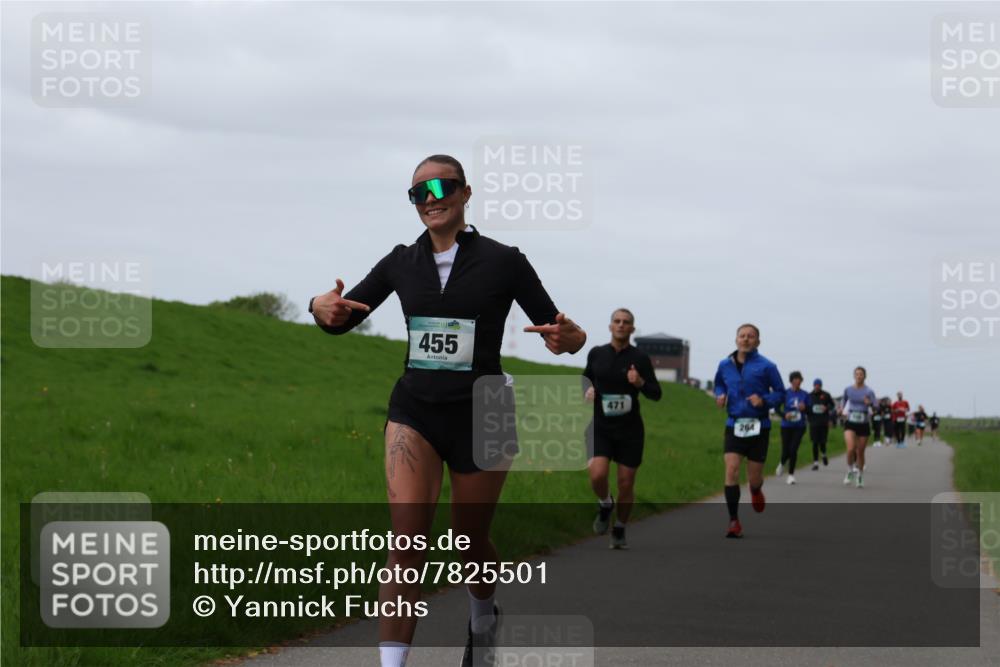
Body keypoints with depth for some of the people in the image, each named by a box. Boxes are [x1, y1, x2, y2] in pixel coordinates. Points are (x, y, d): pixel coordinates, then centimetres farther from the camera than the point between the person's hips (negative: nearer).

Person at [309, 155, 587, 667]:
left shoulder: (503, 262, -5)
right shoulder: (402, 263, 4)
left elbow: (559, 330, -3)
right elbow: (341, 320, 10)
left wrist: (568, 338, -28)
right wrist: (322, 307, -14)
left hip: (480, 418, -1)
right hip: (414, 413, 1)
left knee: (470, 542, 13)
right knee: (406, 542, -17)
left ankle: (483, 621, 47)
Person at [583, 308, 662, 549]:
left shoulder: (640, 358, -4)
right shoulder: (597, 353, 2)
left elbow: (656, 394, -2)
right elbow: (587, 378, 21)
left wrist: (640, 383, -22)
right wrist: (588, 390, -1)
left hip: (630, 429, -1)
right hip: (601, 427, 1)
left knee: (626, 484, 3)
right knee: (597, 475, -20)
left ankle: (619, 531, 25)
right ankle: (605, 504, 14)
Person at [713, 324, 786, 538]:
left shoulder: (766, 366, -8)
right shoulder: (725, 365, 3)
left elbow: (780, 393, -2)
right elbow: (719, 385, 22)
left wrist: (764, 400, -21)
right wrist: (720, 395, 0)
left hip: (758, 427, -2)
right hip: (734, 426, 2)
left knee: (754, 478, 6)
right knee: (732, 470, -15)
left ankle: (756, 491, 46)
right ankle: (734, 521, -9)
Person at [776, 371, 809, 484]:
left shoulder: (804, 395, 1)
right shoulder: (786, 394, -3)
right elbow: (777, 408, -1)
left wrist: (804, 408, -17)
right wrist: (785, 415, -18)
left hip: (799, 427, 0)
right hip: (786, 426, 0)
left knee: (793, 450, -11)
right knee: (786, 451, 1)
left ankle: (791, 474, 3)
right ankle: (782, 464, 38)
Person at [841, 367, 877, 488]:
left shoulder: (868, 391, -6)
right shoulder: (848, 390, 1)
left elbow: (875, 408, -14)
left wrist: (870, 403, -34)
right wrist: (845, 413, 7)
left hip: (863, 424, -1)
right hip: (850, 424, 1)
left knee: (860, 452, 7)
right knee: (851, 449, -20)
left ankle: (860, 476, 26)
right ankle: (850, 471, 3)